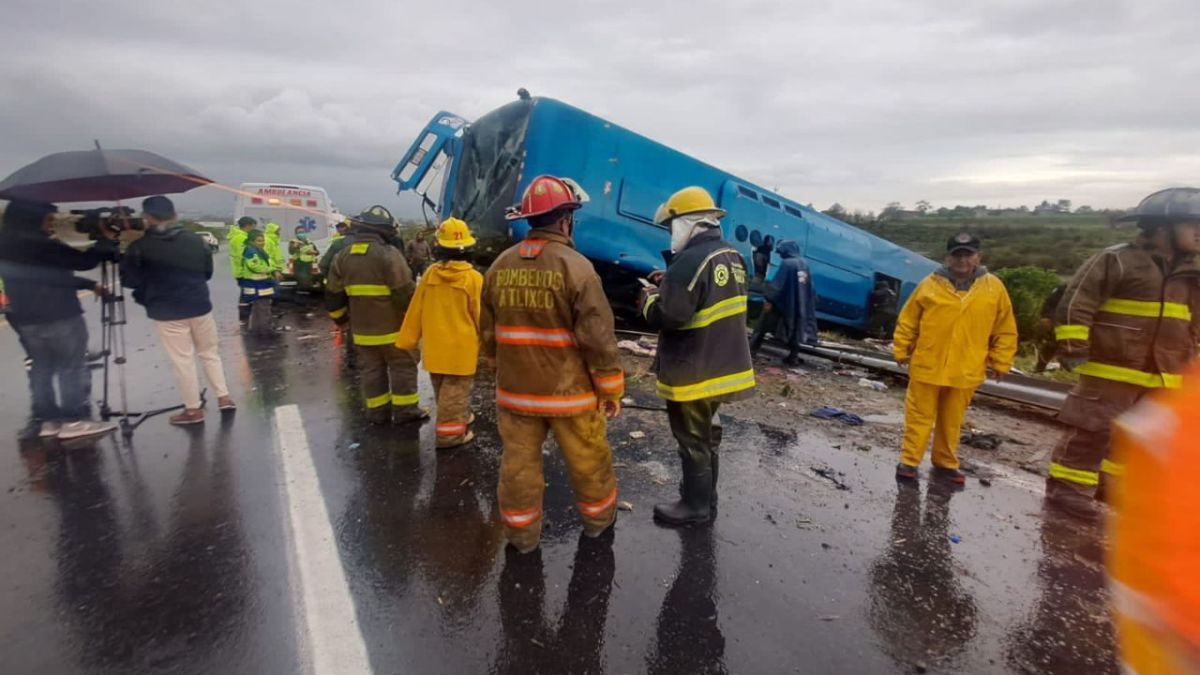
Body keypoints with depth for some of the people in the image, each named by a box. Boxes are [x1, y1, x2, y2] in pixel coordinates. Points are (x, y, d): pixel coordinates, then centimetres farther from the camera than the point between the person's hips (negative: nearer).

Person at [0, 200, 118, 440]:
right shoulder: (39, 245, -17)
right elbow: (82, 261, -13)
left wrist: (89, 285, 16)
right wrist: (107, 241, -1)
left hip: (24, 318, 8)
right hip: (59, 316, -8)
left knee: (41, 368, 14)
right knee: (72, 368, -1)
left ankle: (46, 420, 16)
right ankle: (74, 421, 1)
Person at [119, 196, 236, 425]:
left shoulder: (139, 247, -9)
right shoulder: (196, 240, 1)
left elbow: (129, 280, -1)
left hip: (167, 312, -3)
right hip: (200, 306, 3)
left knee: (182, 360, 4)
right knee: (210, 353, 17)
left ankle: (193, 409, 12)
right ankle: (224, 397, 17)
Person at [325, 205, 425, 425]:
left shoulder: (343, 256, 5)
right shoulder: (389, 254, -16)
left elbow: (333, 294, 12)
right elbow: (405, 292, -17)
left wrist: (341, 318, 24)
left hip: (362, 328, 6)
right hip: (392, 326, -5)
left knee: (370, 370, 14)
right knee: (403, 367, 7)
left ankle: (377, 411, 20)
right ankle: (405, 411, 10)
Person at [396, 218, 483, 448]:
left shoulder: (430, 274, -3)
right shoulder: (473, 278, -14)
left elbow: (415, 311, 2)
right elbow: (480, 316, -9)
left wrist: (406, 341, 11)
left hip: (435, 346, 5)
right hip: (462, 346, -5)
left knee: (443, 390, 21)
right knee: (455, 391, 4)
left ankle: (459, 418, 37)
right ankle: (450, 432, 8)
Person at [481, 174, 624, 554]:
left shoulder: (500, 266, 1)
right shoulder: (576, 266, -16)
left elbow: (488, 332, 9)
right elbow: (598, 337, -16)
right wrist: (611, 389, -5)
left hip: (515, 389, 4)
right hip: (569, 391, -4)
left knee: (519, 462, 14)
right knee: (588, 459, 17)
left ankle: (522, 533, 28)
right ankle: (597, 516, 37)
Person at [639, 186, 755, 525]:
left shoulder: (691, 261, -23)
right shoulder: (733, 257, 7)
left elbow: (668, 317, -25)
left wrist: (649, 298, -5)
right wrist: (669, 286, 10)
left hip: (694, 371, -9)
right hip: (723, 365, 9)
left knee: (692, 438, 6)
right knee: (704, 433, 22)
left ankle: (696, 505, 19)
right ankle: (705, 492, 36)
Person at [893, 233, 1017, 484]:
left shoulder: (994, 287, 1)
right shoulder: (930, 284, -3)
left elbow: (1005, 330, 6)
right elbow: (907, 322, 3)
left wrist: (1000, 363, 6)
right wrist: (901, 351, 4)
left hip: (965, 372, 2)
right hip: (926, 367, -1)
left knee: (952, 421, 14)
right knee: (919, 417, 6)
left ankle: (945, 463, 29)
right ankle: (909, 461, 14)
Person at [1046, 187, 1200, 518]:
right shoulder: (1117, 261, -12)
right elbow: (1076, 303, -17)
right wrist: (1073, 347, -20)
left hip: (1161, 378, 8)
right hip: (1111, 371, -8)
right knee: (1092, 432, -5)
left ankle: (1110, 483, 32)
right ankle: (1068, 487, 4)